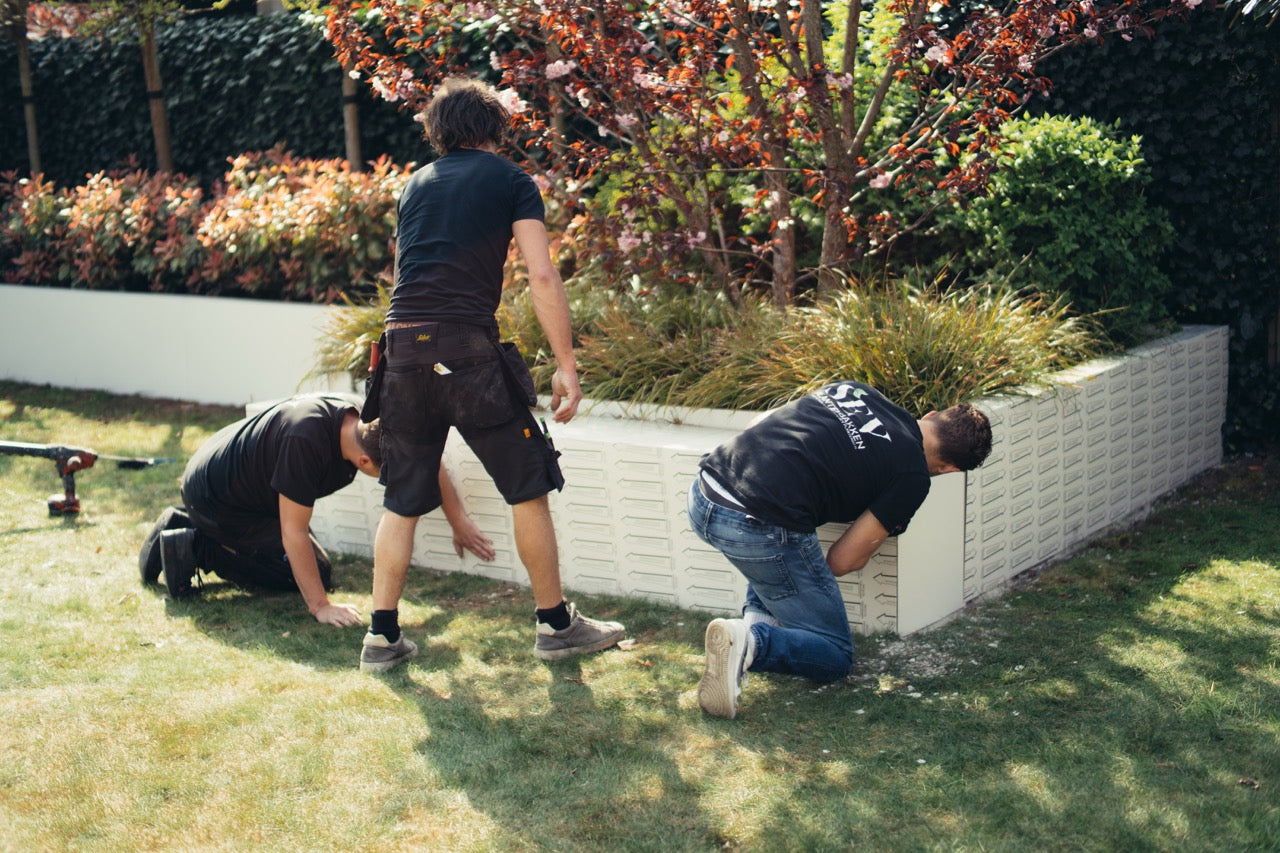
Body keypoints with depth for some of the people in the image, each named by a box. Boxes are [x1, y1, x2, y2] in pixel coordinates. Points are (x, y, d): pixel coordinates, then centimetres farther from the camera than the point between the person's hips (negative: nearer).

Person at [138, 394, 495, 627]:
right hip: (211, 495, -9)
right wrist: (321, 607, -26)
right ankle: (196, 549, -6)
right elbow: (294, 534, -31)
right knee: (316, 573, -9)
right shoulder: (306, 442, -37)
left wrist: (460, 522, 2)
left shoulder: (361, 424, -13)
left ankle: (182, 526, 19)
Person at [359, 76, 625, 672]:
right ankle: (555, 625, 16)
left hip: (403, 348, 5)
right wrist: (566, 365, -3)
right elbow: (542, 276, -4)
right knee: (528, 487, 8)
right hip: (468, 347, -5)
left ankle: (382, 636, 14)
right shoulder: (510, 180, 7)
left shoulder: (414, 186, 21)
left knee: (401, 500, 13)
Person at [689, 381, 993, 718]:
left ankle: (759, 615, 22)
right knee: (836, 658, 12)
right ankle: (754, 643, -14)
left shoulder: (854, 389, 19)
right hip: (761, 532, -6)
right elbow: (843, 561, 3)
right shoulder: (914, 475, 3)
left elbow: (759, 425, 27)